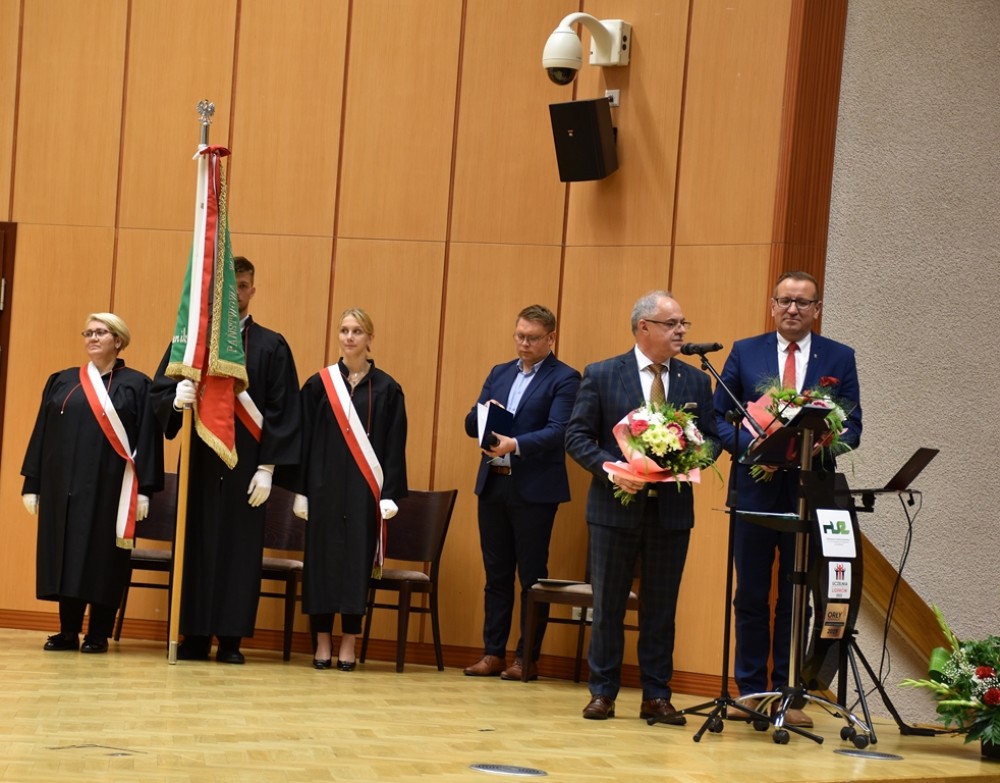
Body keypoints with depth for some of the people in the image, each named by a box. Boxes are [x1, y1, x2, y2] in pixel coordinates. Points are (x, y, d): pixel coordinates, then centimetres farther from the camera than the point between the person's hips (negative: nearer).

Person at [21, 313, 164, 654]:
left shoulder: (136, 385, 1)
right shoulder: (61, 382, 11)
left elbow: (147, 439, -3)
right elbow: (41, 434, 11)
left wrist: (144, 490, -10)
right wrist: (32, 484, 6)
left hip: (109, 486, -3)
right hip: (63, 484, 4)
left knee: (103, 556, -1)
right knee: (65, 554, 4)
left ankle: (98, 634, 6)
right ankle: (68, 631, 12)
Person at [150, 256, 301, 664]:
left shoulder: (271, 347, 6)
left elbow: (282, 412, 1)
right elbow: (158, 393, 3)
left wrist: (267, 467, -7)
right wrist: (176, 398, -21)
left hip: (245, 464, -1)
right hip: (199, 459, 1)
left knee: (240, 547, -1)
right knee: (196, 542, 1)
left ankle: (230, 637, 4)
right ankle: (194, 636, 6)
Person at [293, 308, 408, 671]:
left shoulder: (386, 389, 3)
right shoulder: (319, 384, 5)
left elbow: (394, 446, 1)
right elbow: (304, 439, 4)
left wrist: (390, 493, -6)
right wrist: (301, 489, -2)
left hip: (364, 488, -1)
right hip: (325, 485, 1)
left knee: (357, 559, 0)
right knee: (322, 558, 2)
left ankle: (348, 644, 6)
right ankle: (322, 642, 9)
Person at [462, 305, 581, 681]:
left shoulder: (564, 379, -3)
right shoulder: (499, 373, 16)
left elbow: (557, 432, -15)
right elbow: (471, 425, 13)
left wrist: (515, 445, -28)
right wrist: (483, 412, -9)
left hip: (534, 489, -6)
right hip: (493, 483, 6)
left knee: (532, 575, 1)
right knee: (496, 573, 9)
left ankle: (527, 658, 6)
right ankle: (493, 652, 15)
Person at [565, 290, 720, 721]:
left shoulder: (696, 382, 6)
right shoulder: (601, 375, -2)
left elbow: (711, 439, 8)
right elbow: (577, 436, -3)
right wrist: (611, 470, -18)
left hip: (672, 509, 2)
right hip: (616, 507, -2)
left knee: (661, 608, 7)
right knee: (608, 605, 5)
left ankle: (656, 696, 14)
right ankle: (603, 693, 14)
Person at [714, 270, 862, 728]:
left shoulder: (839, 359, 7)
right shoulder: (745, 353, 7)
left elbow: (852, 427, 5)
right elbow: (718, 416, 5)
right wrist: (750, 445, -13)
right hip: (755, 488, 0)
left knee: (797, 598, 3)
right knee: (751, 595, 4)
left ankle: (787, 693, 9)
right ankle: (750, 690, 12)